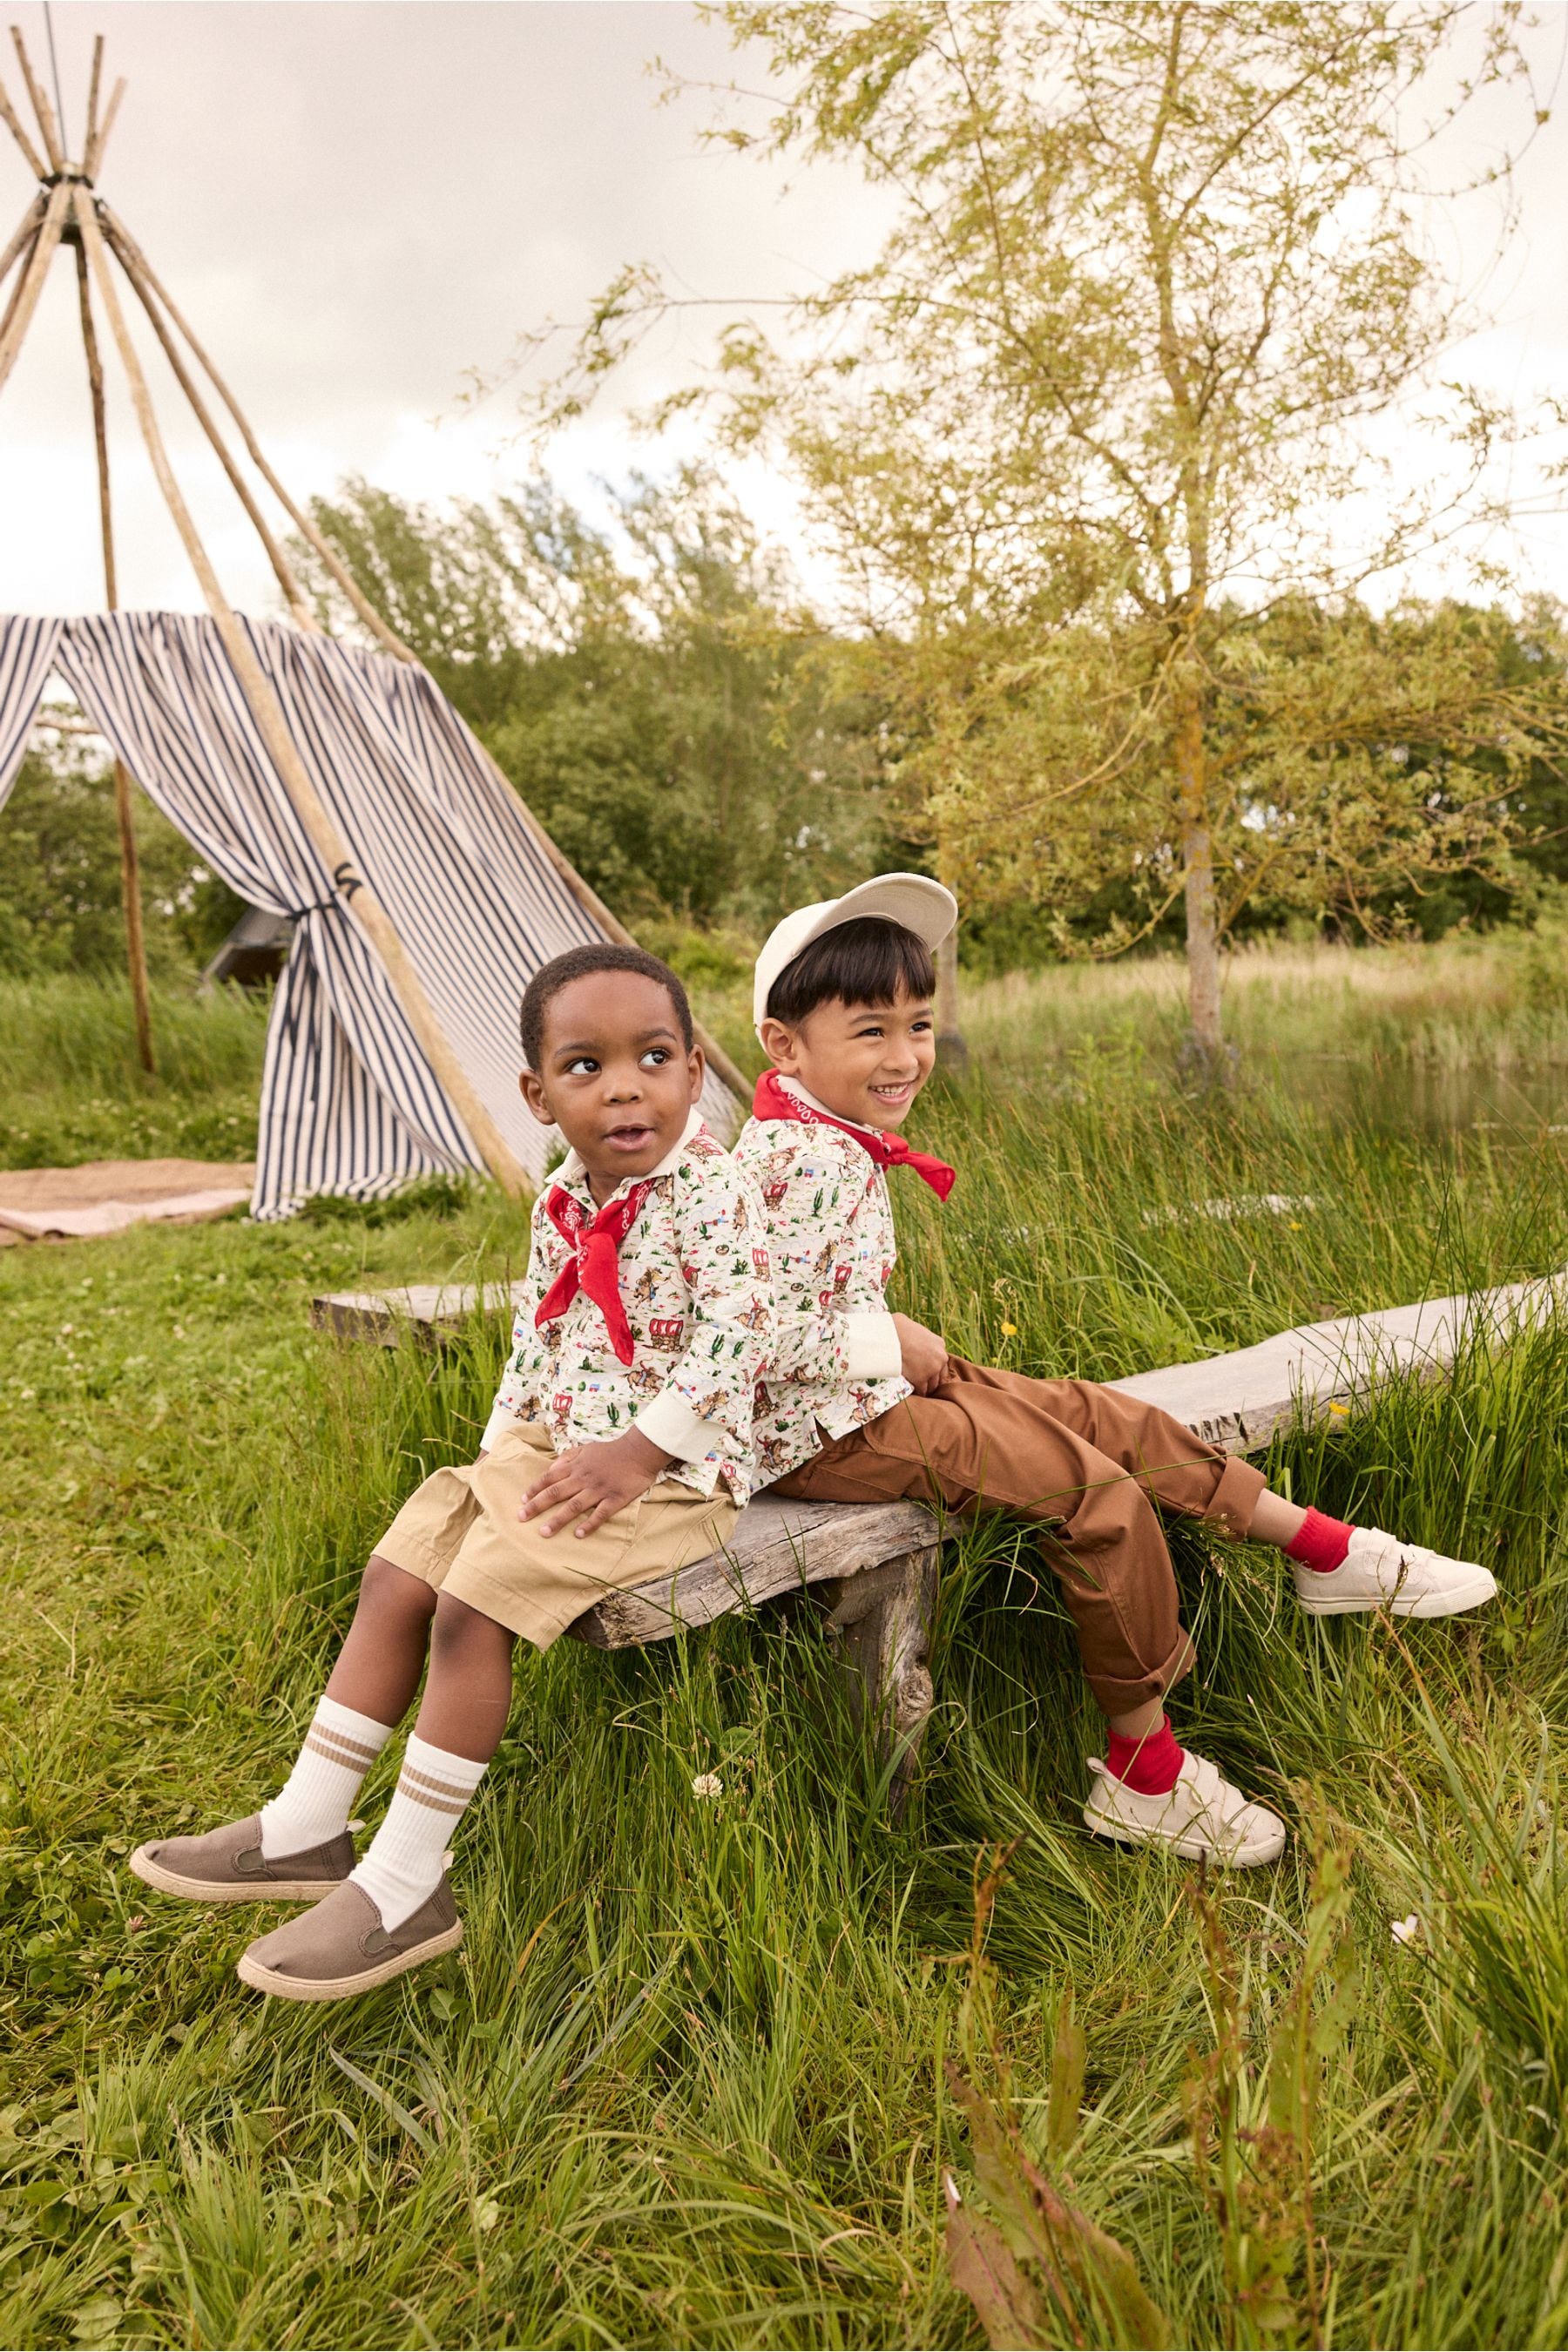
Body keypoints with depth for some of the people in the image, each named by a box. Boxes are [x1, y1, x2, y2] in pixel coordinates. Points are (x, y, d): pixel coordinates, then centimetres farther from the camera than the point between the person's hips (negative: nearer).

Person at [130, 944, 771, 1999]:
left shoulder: (712, 1193, -16)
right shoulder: (564, 1203, 9)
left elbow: (737, 1336, -23)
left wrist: (638, 1452, -26)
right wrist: (506, 1442, 9)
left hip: (666, 1469, -8)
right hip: (546, 1449, 8)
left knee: (474, 1605, -20)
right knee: (396, 1576, 1)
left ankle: (406, 1889, -8)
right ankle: (305, 1829, 13)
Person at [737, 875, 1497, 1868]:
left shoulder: (824, 1136, 10)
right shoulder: (813, 1161, -24)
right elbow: (775, 1337, -29)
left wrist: (901, 1341, 6)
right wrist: (897, 1348, -16)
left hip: (868, 1387, 11)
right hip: (822, 1427, -10)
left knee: (1094, 1411, 8)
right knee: (1099, 1492, -13)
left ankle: (1329, 1552, 19)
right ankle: (1145, 1777, 0)